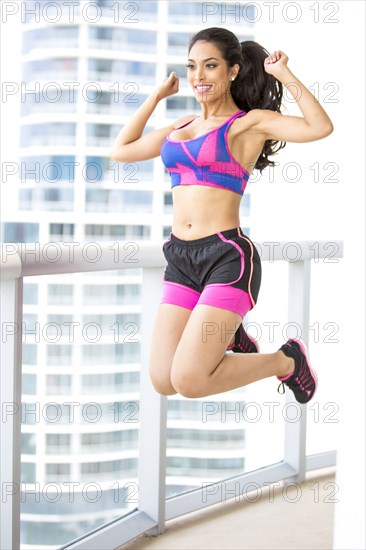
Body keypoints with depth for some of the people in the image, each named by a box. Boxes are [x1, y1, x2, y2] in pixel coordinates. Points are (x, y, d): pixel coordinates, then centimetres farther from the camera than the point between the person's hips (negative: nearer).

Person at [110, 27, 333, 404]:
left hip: (227, 257, -6)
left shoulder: (250, 122, -1)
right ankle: (228, 337, 29)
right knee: (163, 382, 1)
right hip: (180, 258, 6)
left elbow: (320, 127, -18)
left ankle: (286, 361, 11)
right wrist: (157, 95, 24)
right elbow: (120, 151, 26)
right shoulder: (182, 126, 17)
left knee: (188, 382, -13)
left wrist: (285, 75, -8)